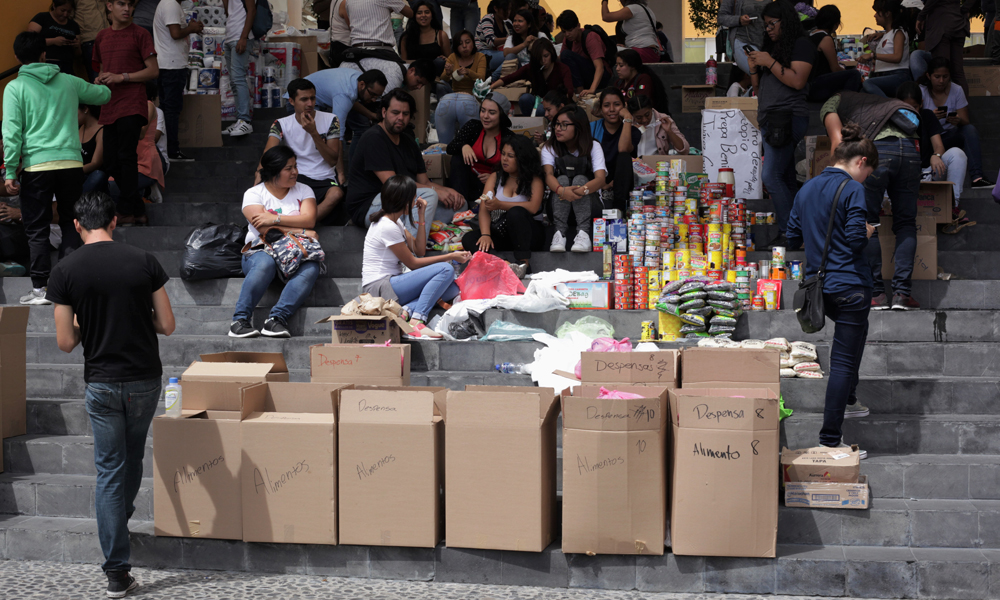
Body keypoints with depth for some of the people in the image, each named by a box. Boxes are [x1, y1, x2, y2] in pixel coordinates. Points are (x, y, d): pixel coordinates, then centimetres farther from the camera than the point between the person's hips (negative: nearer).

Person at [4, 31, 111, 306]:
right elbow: (104, 95, 25)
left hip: (37, 166, -2)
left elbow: (12, 133, -6)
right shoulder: (69, 82, 9)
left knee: (37, 229, 6)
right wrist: (102, 86, 49)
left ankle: (41, 288, 4)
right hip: (71, 163, 2)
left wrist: (10, 172, -2)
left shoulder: (15, 88, 0)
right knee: (71, 225, 12)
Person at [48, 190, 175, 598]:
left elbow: (65, 343, -7)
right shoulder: (143, 261, -7)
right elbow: (167, 325, -3)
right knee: (133, 458, 23)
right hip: (145, 380, 1)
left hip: (102, 383, -1)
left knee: (109, 469, 4)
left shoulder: (65, 271, -8)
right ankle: (121, 520, 47)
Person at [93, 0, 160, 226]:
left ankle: (126, 211, -7)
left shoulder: (140, 34, -2)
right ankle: (138, 211, 13)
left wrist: (121, 77, -13)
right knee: (111, 164, 5)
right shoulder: (102, 37, 16)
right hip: (109, 108, 7)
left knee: (126, 156, -12)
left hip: (132, 105, -7)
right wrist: (101, 79, 4)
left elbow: (153, 71, -5)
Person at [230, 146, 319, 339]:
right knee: (265, 263, -39)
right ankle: (240, 320, -38)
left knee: (310, 268, -33)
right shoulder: (254, 194, 5)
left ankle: (276, 319, -41)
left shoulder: (303, 190, 15)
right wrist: (300, 232, -13)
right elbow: (264, 229, -10)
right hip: (261, 250, -2)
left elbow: (309, 220, -3)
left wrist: (275, 218, -12)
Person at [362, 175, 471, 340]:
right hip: (379, 288, -10)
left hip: (391, 282, 10)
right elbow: (413, 263, -11)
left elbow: (419, 250, 14)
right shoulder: (387, 227, -16)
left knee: (452, 289, -2)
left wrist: (421, 217, 7)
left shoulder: (395, 221, 14)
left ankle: (407, 311, -19)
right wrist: (450, 257, -5)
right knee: (445, 270, -22)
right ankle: (417, 322, -29)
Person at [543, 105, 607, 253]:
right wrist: (561, 190, -43)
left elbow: (601, 179, -20)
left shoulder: (593, 147, -4)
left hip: (588, 203, -1)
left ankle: (583, 233, -45)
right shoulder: (549, 148, 0)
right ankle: (560, 232, -43)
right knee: (563, 179, -27)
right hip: (558, 204, 1)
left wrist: (583, 190, -43)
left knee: (579, 179, -29)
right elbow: (548, 174, -19)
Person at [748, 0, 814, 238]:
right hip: (769, 119, 8)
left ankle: (790, 232, -16)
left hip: (788, 118, -8)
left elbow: (797, 81, -14)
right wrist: (754, 68, 9)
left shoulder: (801, 45, -1)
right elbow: (758, 88, 27)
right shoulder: (771, 47, 24)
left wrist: (770, 62, -10)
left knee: (772, 176, -17)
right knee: (786, 179, 4)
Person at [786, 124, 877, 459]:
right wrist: (869, 231, 0)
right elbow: (856, 240, -20)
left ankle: (847, 401, 41)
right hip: (849, 286, -8)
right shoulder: (852, 189, -12)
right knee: (844, 359, -4)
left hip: (819, 286, 8)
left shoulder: (807, 189, 11)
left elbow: (793, 240, 13)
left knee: (852, 339, 32)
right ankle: (830, 439, -5)